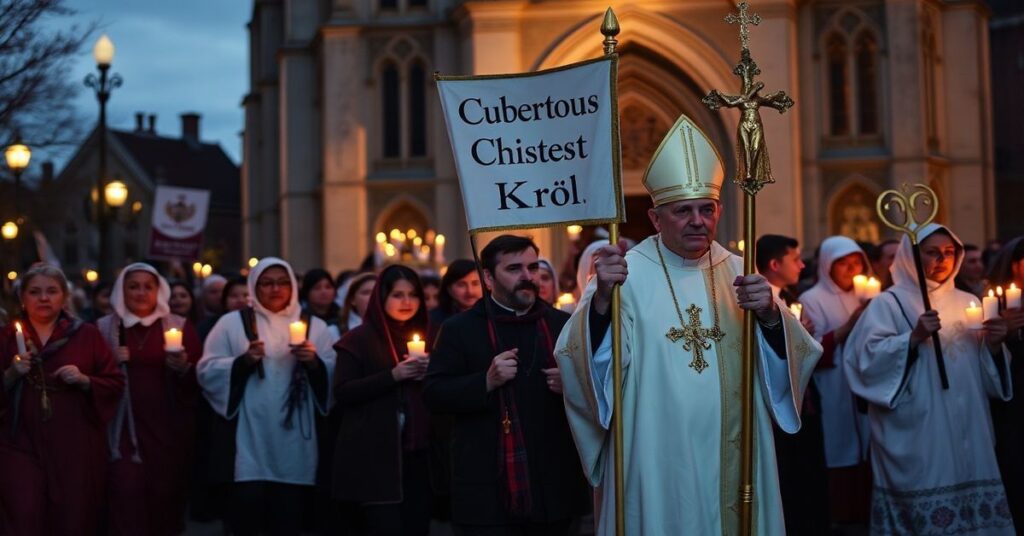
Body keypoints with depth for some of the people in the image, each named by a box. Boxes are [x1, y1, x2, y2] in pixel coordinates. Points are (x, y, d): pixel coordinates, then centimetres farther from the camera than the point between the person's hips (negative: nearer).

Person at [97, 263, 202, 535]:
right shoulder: (104, 327, 8)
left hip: (168, 429, 1)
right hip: (123, 429, -1)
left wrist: (184, 368, -15)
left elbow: (199, 381, 5)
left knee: (166, 498, 4)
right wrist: (111, 363, -7)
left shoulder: (180, 326, 7)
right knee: (126, 495, -13)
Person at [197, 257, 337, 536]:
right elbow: (207, 372, 0)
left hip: (294, 440, 2)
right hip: (249, 437, -2)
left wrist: (314, 362, -12)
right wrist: (243, 361, -14)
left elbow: (335, 376, 7)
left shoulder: (314, 326, 12)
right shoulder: (232, 323, 7)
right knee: (247, 507, -8)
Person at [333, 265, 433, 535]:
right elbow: (343, 393, -11)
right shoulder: (359, 339, -1)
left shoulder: (422, 336, 17)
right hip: (375, 453, -5)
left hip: (417, 451, 5)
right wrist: (394, 375, -18)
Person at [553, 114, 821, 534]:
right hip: (655, 467, -4)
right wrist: (602, 298, -36)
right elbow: (589, 361, -19)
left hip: (732, 462, 4)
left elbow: (789, 361, 1)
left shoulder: (738, 273, 6)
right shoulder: (626, 274, -7)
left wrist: (769, 315, -19)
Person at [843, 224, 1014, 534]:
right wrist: (914, 338, -22)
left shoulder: (966, 303, 15)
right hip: (916, 436, -5)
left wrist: (993, 346, -3)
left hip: (968, 432, 5)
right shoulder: (889, 304, -1)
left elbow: (985, 372, 17)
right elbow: (868, 359, -14)